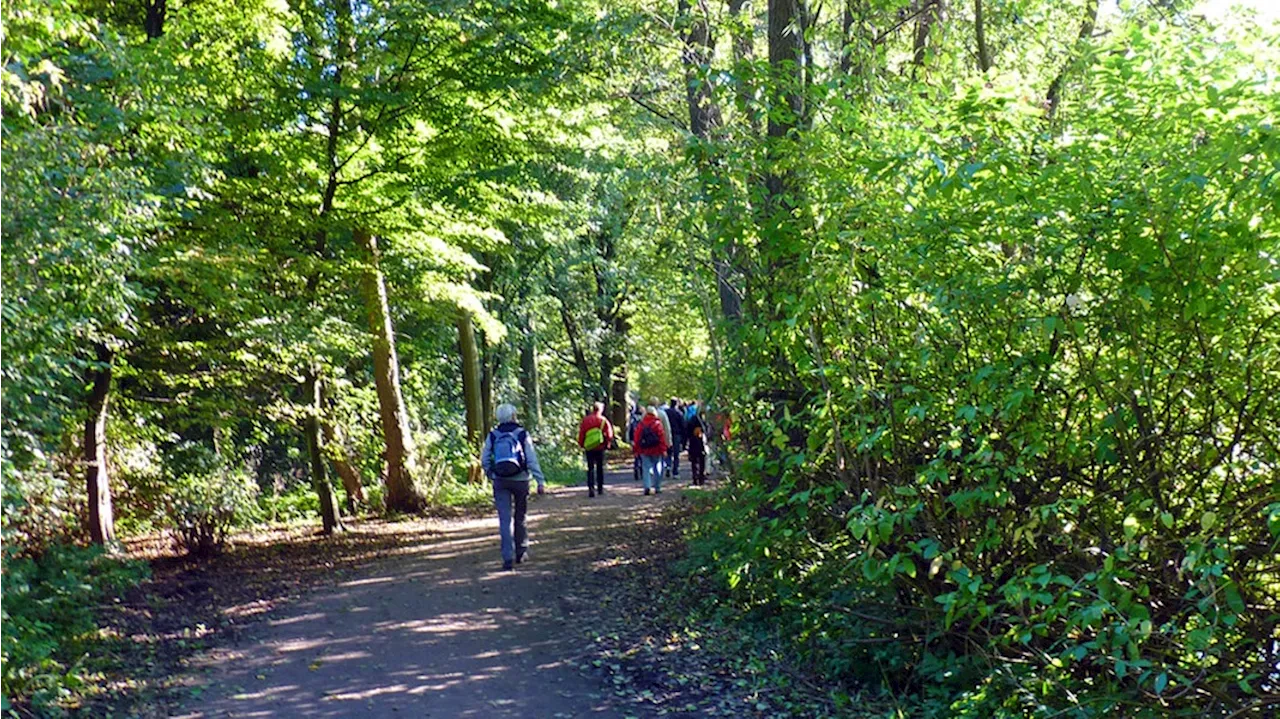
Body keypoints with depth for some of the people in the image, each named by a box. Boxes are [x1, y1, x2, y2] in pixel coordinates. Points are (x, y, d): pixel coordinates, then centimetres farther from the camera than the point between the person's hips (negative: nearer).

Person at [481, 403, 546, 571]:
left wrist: (491, 476, 19)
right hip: (520, 480, -1)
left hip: (500, 481, 1)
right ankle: (521, 552, 25)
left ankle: (508, 558, -11)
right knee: (520, 518, 16)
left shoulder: (492, 436, 2)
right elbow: (532, 460, -9)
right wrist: (541, 481, -9)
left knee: (505, 519, -2)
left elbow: (484, 460, 4)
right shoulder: (522, 435, -4)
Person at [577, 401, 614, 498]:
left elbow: (581, 434, 0)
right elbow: (609, 434, -7)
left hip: (589, 448, 1)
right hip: (600, 447, 0)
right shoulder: (603, 421, -5)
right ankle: (600, 488, 21)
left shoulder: (585, 420, -1)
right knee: (600, 468, 14)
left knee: (590, 468, 2)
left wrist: (581, 445, 11)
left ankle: (591, 487, -15)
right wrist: (607, 444, 9)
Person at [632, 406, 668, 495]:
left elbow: (636, 438, 2)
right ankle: (657, 488, 14)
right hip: (656, 450, -1)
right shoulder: (657, 424, -7)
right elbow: (662, 437, -10)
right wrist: (663, 449, -5)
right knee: (657, 468, 11)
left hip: (644, 451, 2)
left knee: (647, 468, 3)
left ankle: (647, 486, -15)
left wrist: (636, 450, 9)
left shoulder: (640, 424, 0)